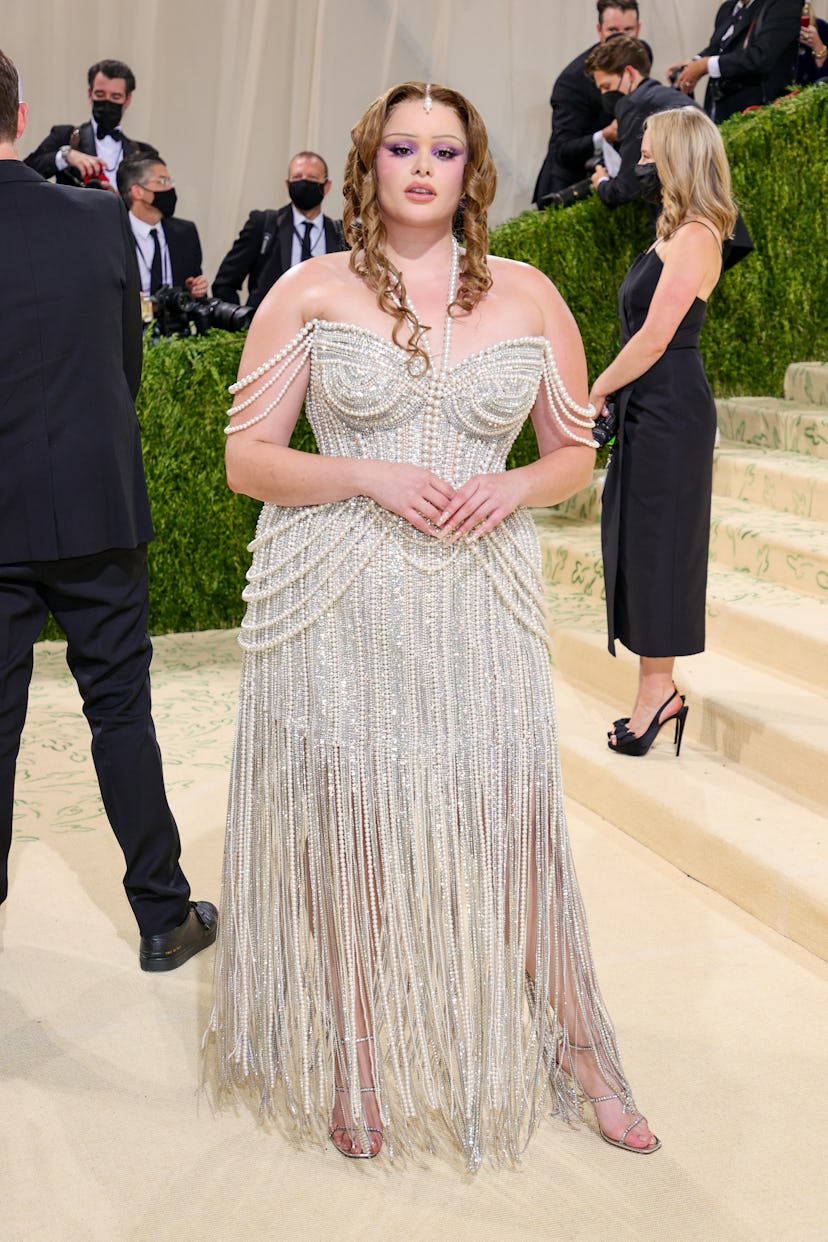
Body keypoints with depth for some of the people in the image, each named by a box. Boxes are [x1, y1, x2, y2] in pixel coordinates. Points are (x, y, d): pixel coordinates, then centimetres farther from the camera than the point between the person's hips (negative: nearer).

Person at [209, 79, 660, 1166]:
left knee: (512, 814, 1)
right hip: (337, 605, -1)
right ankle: (357, 1064, 24)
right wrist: (370, 476, -14)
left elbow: (576, 452, 14)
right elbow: (247, 458, 1)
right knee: (347, 820, 5)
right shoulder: (308, 293, 2)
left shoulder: (528, 295, 7)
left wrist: (511, 488, -8)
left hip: (479, 604, 1)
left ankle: (576, 1044, 22)